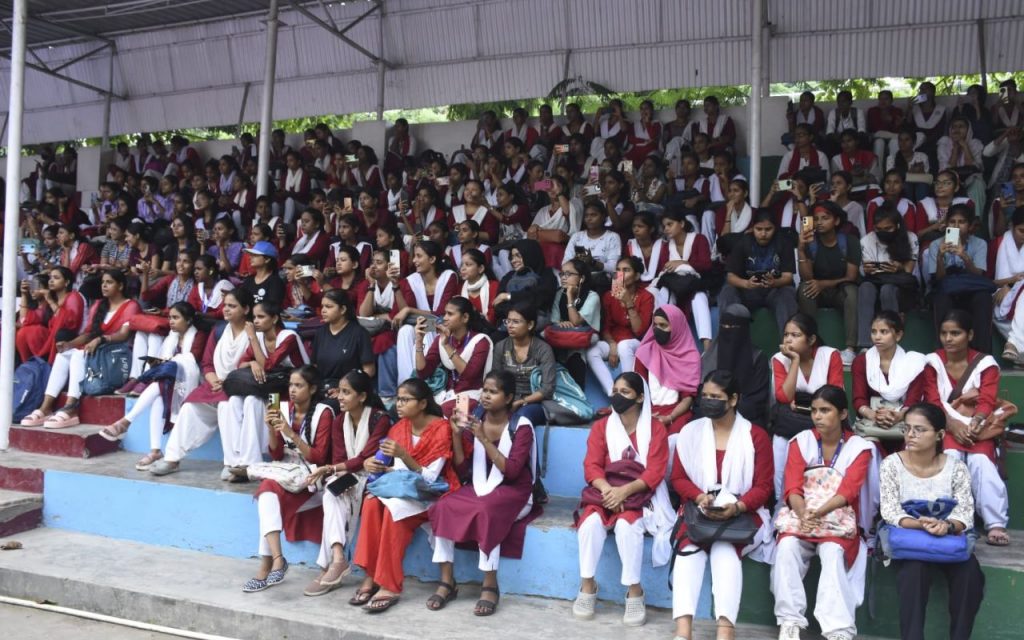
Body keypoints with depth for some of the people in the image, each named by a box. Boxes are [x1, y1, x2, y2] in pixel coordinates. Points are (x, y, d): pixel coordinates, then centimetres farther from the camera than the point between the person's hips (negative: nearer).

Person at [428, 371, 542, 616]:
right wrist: (457, 435, -10)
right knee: (442, 507, -23)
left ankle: (490, 585, -25)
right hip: (479, 487, 5)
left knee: (485, 511, -36)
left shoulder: (521, 426, -8)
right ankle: (447, 581, -16)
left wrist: (484, 439, -23)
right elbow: (462, 470, 3)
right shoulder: (474, 421, 4)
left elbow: (511, 472, -18)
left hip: (512, 492, -4)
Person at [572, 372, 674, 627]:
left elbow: (655, 472, -8)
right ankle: (587, 585, -14)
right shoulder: (601, 426, 10)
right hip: (605, 491, 2)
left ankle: (634, 590, -18)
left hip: (639, 494, -2)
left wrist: (625, 491, -23)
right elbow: (591, 466, 0)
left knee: (627, 524, -33)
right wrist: (607, 489, -21)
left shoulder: (655, 429, 2)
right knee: (591, 521, -29)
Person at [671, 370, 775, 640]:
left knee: (725, 550, -32)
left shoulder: (755, 436, 2)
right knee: (689, 549, -28)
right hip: (698, 510, 2)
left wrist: (736, 507, -19)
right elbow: (678, 478, 7)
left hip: (741, 512, -1)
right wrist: (700, 497, -14)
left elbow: (763, 486, -1)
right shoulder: (690, 432, 8)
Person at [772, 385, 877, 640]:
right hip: (800, 515, 2)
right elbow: (792, 487, -4)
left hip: (839, 519, -1)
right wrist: (803, 514, -26)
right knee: (787, 546, -31)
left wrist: (819, 513, -30)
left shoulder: (859, 447, 2)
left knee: (832, 553, -34)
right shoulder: (801, 441, 7)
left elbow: (848, 491, -12)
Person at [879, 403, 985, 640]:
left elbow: (966, 513, -8)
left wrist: (947, 525, -32)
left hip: (948, 537, 2)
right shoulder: (891, 464, -6)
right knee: (914, 570, -33)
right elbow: (890, 511, -13)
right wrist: (920, 524, -32)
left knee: (970, 574, -27)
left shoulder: (956, 467, -1)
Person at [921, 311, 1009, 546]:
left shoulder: (985, 363, 5)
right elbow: (933, 401, -2)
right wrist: (953, 424, -21)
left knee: (981, 460, -29)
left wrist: (974, 424, -28)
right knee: (950, 456, -31)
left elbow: (987, 401, -6)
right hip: (945, 426, 0)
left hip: (977, 427, 0)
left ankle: (996, 523, -26)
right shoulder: (933, 361, 6)